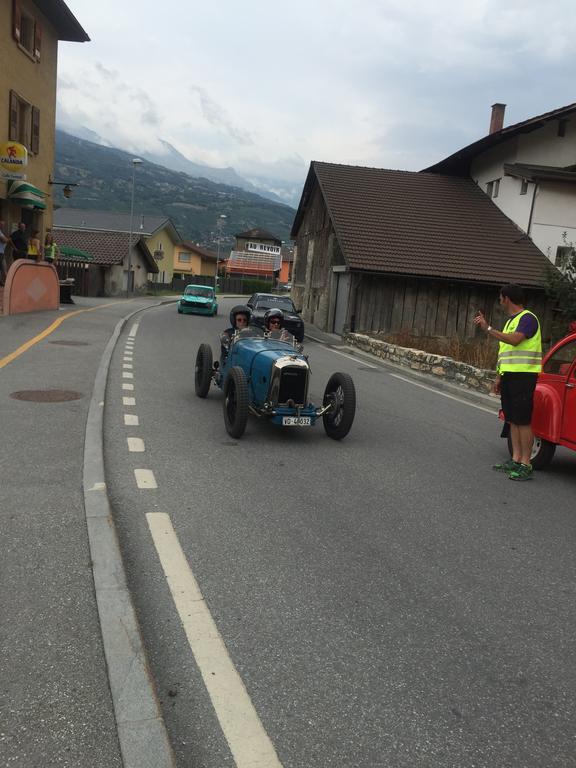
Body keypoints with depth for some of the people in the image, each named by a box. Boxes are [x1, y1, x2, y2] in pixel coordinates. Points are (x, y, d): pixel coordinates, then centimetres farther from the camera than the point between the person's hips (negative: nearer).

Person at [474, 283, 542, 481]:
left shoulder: (528, 318, -9)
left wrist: (488, 328, -25)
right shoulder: (510, 321, 20)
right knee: (512, 420, 10)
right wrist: (499, 377, 20)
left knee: (523, 421, -8)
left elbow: (515, 340, -27)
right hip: (509, 376, 10)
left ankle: (525, 465, -5)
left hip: (523, 376, -9)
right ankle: (516, 460, 16)